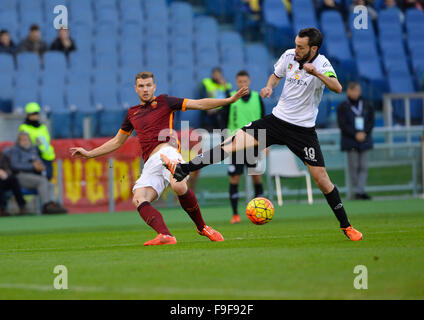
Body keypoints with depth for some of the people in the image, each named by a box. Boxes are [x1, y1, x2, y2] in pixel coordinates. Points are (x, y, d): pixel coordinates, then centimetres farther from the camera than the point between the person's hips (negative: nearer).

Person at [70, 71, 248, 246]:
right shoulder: (132, 113, 27)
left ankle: (202, 227, -13)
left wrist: (230, 100, 1)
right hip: (150, 163, 5)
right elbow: (116, 142, 37)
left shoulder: (164, 102, 14)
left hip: (167, 151, -5)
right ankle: (165, 236, -40)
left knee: (179, 187, -33)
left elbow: (200, 104, 10)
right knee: (138, 200, -22)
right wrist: (88, 153, 34)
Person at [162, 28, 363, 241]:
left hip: (303, 130, -4)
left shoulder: (321, 65, -16)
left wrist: (317, 73, -46)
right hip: (277, 119, 4)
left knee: (321, 179, -6)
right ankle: (182, 169, -12)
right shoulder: (289, 56, -1)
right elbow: (276, 75, 19)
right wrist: (269, 87, -2)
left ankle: (346, 226, 11)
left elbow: (337, 88, -33)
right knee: (234, 142, -11)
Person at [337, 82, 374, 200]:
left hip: (364, 140, 3)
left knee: (363, 166, -4)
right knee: (353, 166, -5)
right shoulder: (342, 107, 3)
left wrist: (364, 133, -9)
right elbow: (342, 124, -5)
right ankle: (356, 191, -2)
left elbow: (371, 122, 10)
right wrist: (355, 134, -14)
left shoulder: (366, 106, 13)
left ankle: (361, 190, -8)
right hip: (350, 141, -3)